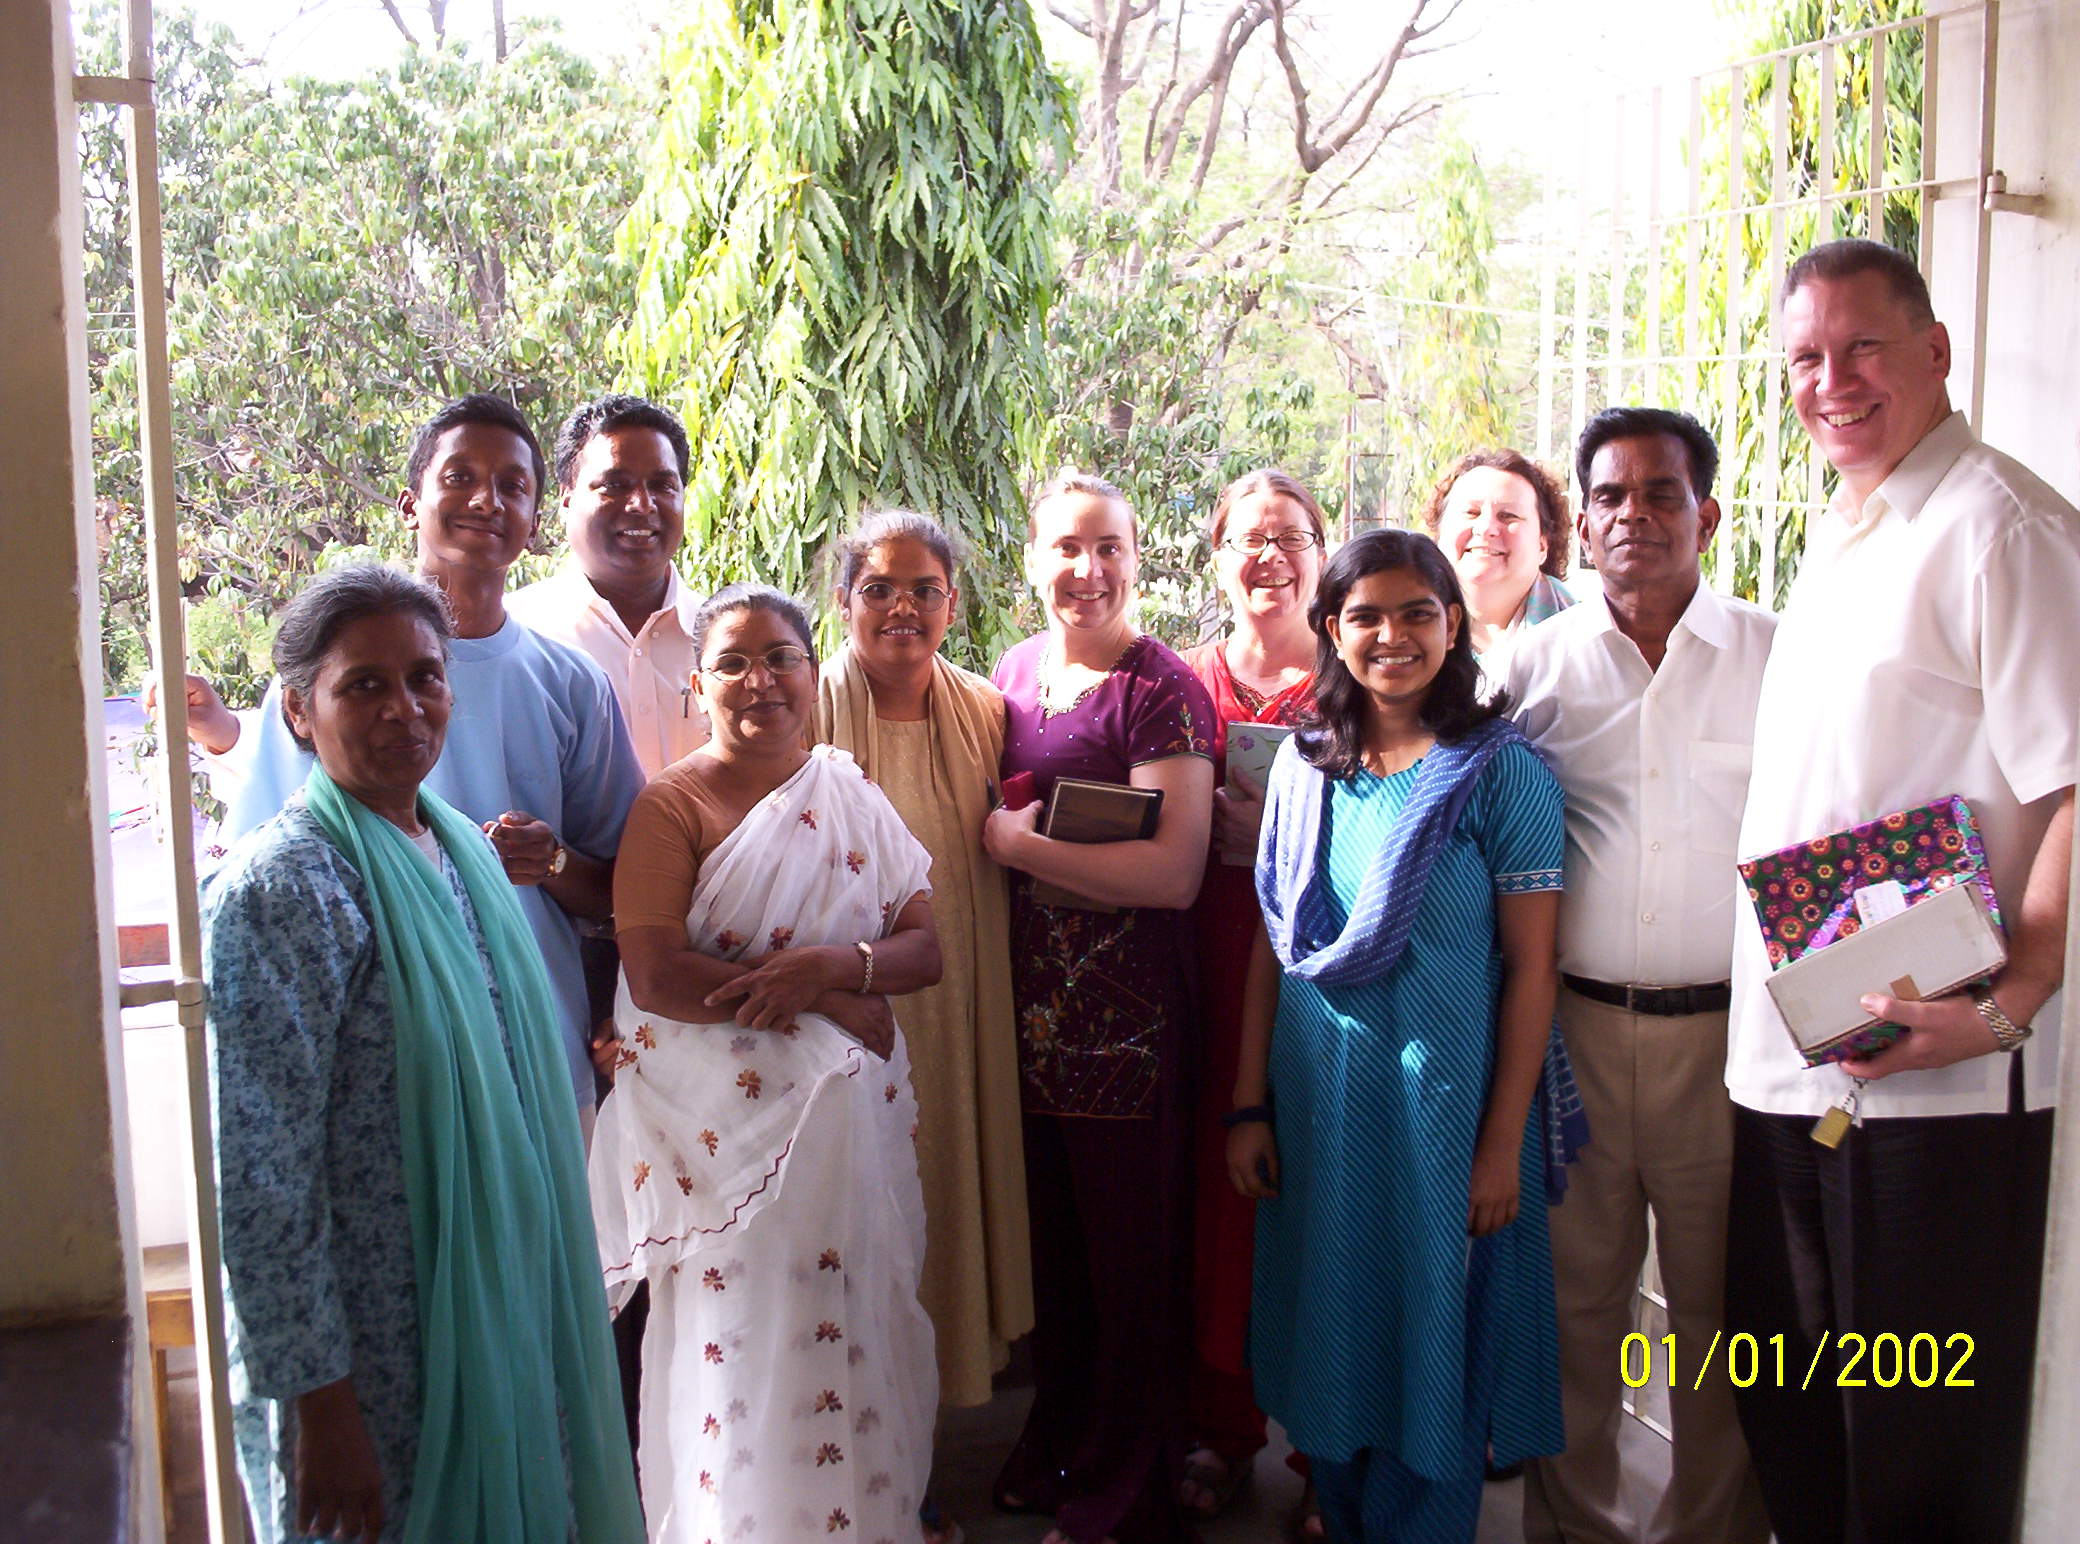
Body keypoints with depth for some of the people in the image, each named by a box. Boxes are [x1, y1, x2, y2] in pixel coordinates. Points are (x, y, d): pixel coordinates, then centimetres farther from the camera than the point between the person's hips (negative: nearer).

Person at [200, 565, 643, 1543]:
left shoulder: (465, 849, 6)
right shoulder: (282, 890, -19)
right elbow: (257, 1186, -21)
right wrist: (317, 1402, -20)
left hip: (508, 1320, 7)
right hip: (378, 1363, -7)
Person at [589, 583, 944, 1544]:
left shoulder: (854, 799, 10)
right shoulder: (671, 805, -4)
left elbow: (924, 948, 4)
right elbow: (656, 976, -16)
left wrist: (830, 966, -16)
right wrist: (831, 1001, -15)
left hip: (851, 1118, 4)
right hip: (728, 1128, -4)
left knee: (855, 1331, 10)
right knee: (741, 1348, 2)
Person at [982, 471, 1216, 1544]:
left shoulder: (1161, 689, -12)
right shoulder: (1013, 673, 9)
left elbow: (1175, 873, -20)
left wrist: (1016, 844, -14)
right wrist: (1001, 837, 3)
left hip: (1127, 1019, -6)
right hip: (1028, 1005, 6)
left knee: (1128, 1260, 7)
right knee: (1049, 1243, 18)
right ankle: (1053, 1451, 38)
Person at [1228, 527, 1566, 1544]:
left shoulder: (1501, 770, -7)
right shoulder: (1304, 769, 5)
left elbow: (1530, 968, -9)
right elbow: (1270, 947, 8)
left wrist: (1503, 1144, -11)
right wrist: (1249, 1106, 5)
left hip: (1441, 1103, -4)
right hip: (1314, 1103, 4)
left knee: (1431, 1346, 8)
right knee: (1330, 1338, 14)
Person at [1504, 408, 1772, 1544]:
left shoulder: (1779, 657, 2)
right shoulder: (1534, 664, 5)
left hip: (1728, 1028, -1)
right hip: (1573, 1027, 1)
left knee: (1720, 1306, 9)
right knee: (1573, 1300, 10)